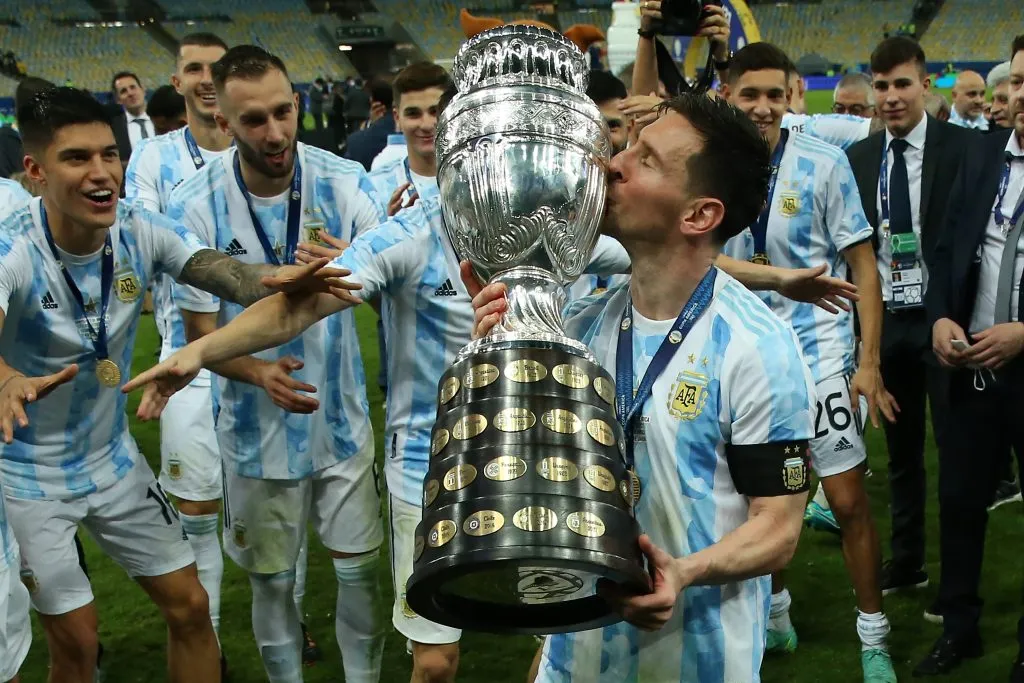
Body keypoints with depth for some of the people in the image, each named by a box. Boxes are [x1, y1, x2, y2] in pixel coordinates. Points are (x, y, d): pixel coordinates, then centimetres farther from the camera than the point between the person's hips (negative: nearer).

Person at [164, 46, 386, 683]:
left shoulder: (346, 183, -14)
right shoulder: (194, 207, -16)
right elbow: (201, 331, -11)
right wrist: (258, 372, -32)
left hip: (343, 420, 1)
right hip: (258, 432, -1)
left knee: (361, 566, 13)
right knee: (272, 580, 16)